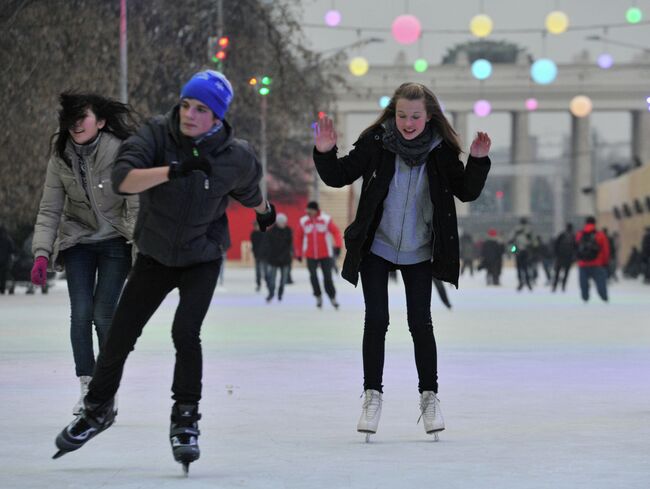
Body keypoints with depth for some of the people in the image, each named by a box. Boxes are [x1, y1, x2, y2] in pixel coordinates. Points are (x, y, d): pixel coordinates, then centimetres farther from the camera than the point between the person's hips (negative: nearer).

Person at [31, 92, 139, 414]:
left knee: (103, 315, -9)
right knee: (80, 313, -9)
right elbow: (49, 210, -5)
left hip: (115, 241, -3)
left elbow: (137, 206, -19)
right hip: (78, 239, 3)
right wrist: (41, 254, -16)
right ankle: (87, 388, -2)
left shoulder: (122, 152, -20)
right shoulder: (61, 158, -8)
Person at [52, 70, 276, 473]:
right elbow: (123, 179, -33)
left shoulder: (237, 158, -16)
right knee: (120, 335, 4)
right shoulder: (158, 134, -19)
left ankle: (186, 420, -2)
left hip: (203, 258, -1)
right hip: (155, 255, 1)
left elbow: (248, 189, 9)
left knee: (185, 332, -20)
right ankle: (98, 409, 27)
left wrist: (264, 211, 28)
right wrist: (172, 171, -44)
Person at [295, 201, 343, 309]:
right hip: (310, 255, 2)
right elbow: (298, 237, 6)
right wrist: (299, 254, 9)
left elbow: (336, 231, -6)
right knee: (313, 276, 5)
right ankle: (318, 297, 19)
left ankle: (332, 297, 9)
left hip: (325, 254, -2)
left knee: (327, 276, -1)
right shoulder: (303, 221, -1)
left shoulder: (326, 219, -7)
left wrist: (338, 246, -19)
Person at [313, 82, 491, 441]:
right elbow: (339, 177, -5)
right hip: (376, 247, -1)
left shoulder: (441, 151, -8)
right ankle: (372, 396, 6)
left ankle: (429, 397, 12)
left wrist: (477, 162, -19)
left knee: (421, 323, 1)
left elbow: (466, 193, -4)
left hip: (418, 252, 1)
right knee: (376, 320, -3)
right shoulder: (375, 143, -11)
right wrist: (325, 153, -23)